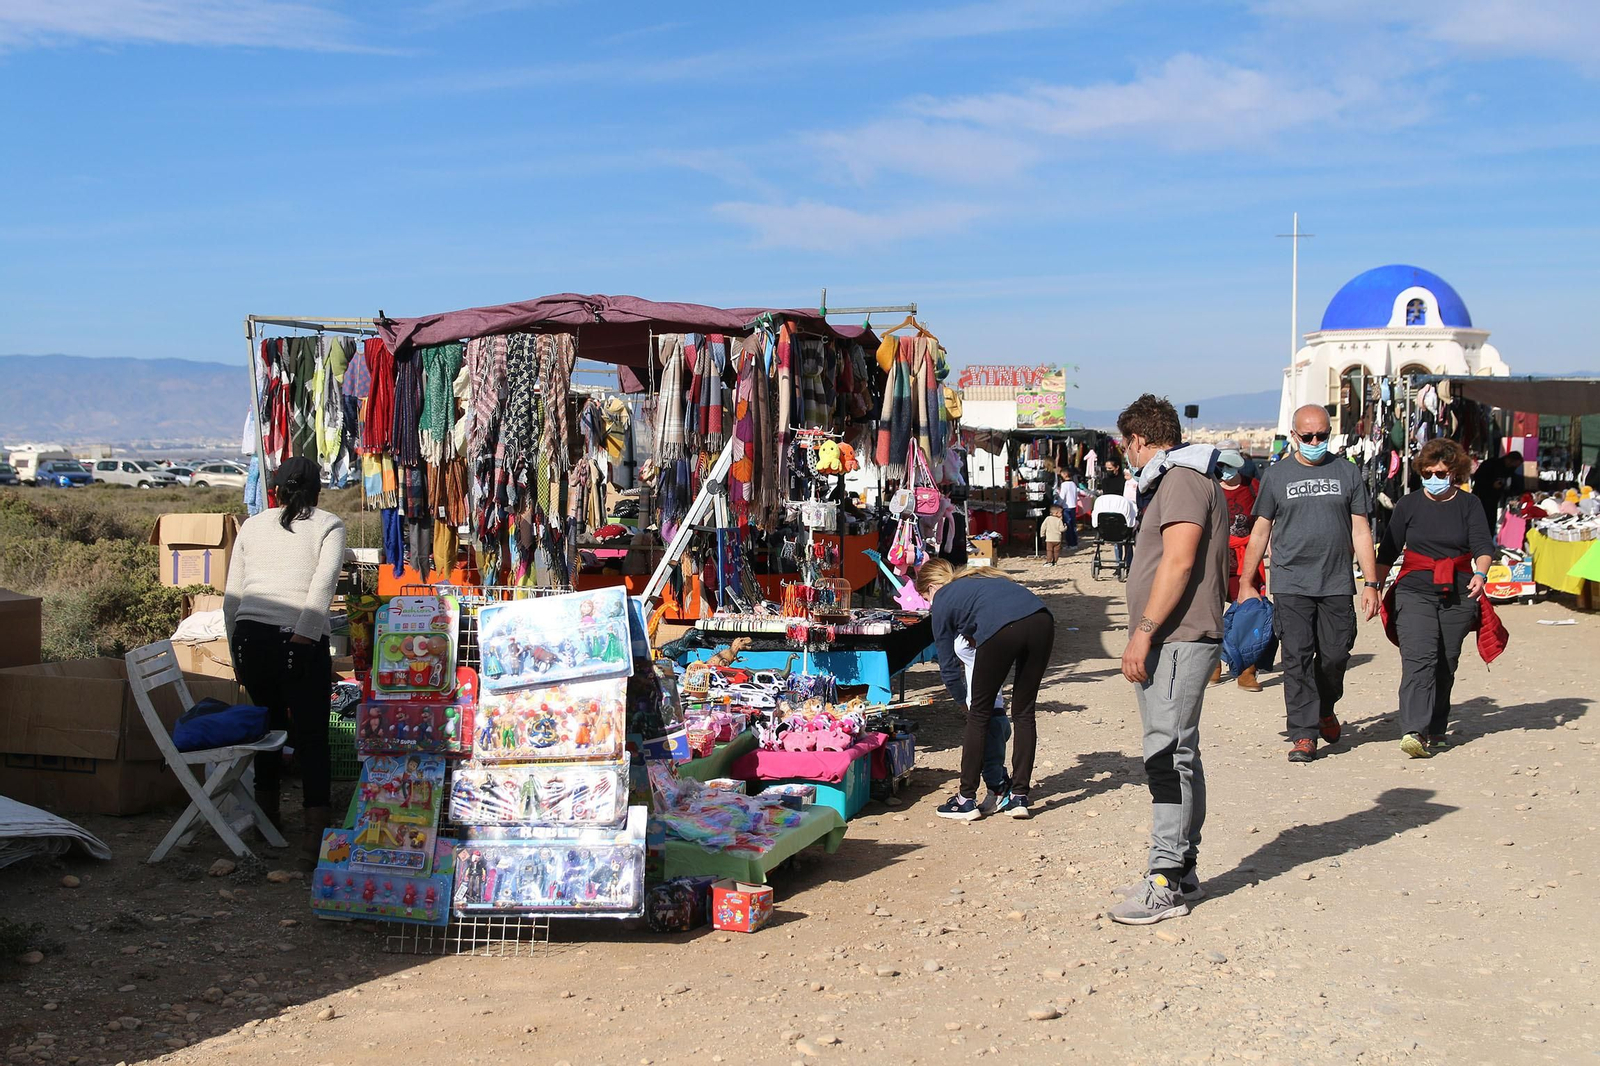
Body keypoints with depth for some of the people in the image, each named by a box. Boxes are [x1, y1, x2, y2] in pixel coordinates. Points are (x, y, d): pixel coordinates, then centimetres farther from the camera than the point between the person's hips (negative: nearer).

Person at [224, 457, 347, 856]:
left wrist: (237, 655, 22)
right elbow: (324, 582, -11)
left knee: (269, 724, 21)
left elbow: (231, 600, 15)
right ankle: (316, 830, 1)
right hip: (300, 643, -4)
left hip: (250, 635, 4)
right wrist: (305, 635, -15)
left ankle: (266, 816, 34)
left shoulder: (252, 526, 18)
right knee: (311, 734, 3)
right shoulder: (329, 525, 8)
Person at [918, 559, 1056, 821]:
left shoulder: (942, 601, 22)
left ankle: (966, 799, 16)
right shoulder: (982, 577, 38)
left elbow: (948, 666, 25)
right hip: (1042, 621, 5)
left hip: (1002, 630, -5)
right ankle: (1019, 796, 20)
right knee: (1024, 712, 16)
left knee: (979, 714, 10)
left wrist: (964, 700, 40)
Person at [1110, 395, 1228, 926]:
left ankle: (1166, 881, -9)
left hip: (1178, 641, -11)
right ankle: (1181, 871, 20)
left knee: (1168, 756, -11)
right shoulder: (1181, 480, 22)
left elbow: (1179, 563, -20)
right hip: (1173, 643, 11)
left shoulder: (1183, 480, -10)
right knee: (1177, 756, 13)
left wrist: (1143, 632, -21)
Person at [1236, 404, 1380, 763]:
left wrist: (1370, 583, 3)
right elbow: (1260, 532, 9)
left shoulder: (1347, 473, 9)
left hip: (1337, 585, 1)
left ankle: (1325, 708, 32)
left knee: (1335, 654, 2)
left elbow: (1360, 531, 9)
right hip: (1291, 585, -1)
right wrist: (1246, 584, 7)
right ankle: (1303, 734, 1)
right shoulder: (1277, 475, 6)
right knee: (1297, 659, -5)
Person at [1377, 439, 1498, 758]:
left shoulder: (1469, 505, 7)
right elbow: (1388, 551, 10)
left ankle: (1436, 730, 21)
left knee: (1445, 665, 7)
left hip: (1458, 596, 1)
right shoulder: (1409, 504, 7)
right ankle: (1414, 731, -26)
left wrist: (1481, 573, -24)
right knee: (1418, 659, -17)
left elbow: (1483, 544, -5)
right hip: (1414, 592, -1)